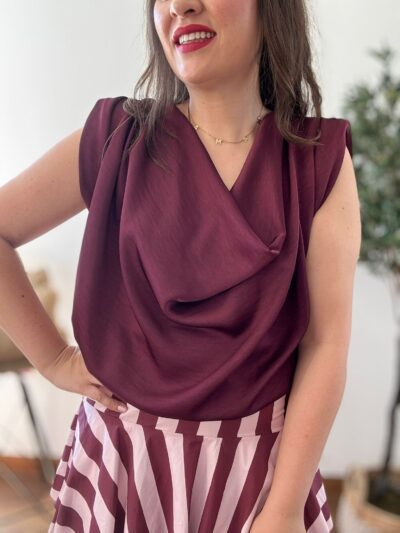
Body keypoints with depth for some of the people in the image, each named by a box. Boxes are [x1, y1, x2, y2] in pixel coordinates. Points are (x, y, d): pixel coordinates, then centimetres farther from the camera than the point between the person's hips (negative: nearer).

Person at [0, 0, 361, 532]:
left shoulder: (320, 158, -8)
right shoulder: (118, 137, -7)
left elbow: (327, 342, -10)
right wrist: (54, 359, -5)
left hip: (263, 463, 0)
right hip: (123, 457, 1)